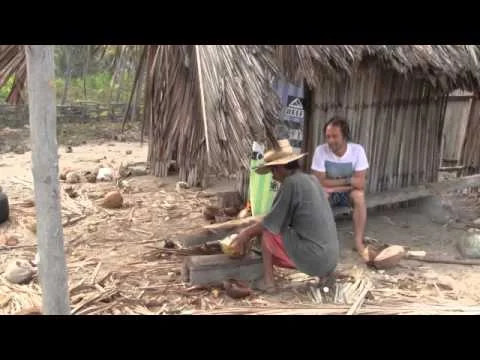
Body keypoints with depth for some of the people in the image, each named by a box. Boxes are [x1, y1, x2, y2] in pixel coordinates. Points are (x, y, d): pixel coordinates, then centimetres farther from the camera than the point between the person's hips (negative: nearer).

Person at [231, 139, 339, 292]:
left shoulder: (291, 182, -13)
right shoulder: (311, 179, 13)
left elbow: (272, 222, -6)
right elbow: (278, 219, 21)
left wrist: (247, 233, 12)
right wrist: (250, 230, 24)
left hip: (312, 259, -8)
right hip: (330, 259, 8)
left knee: (267, 231, 6)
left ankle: (268, 280, 9)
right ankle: (321, 272, 13)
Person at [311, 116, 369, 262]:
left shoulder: (357, 150, -17)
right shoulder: (321, 151, -18)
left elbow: (360, 183, -22)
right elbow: (320, 183, -19)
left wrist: (333, 184, -23)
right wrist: (347, 181, -19)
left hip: (348, 193, 1)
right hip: (328, 194, 0)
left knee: (359, 195, -31)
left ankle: (359, 242, -23)